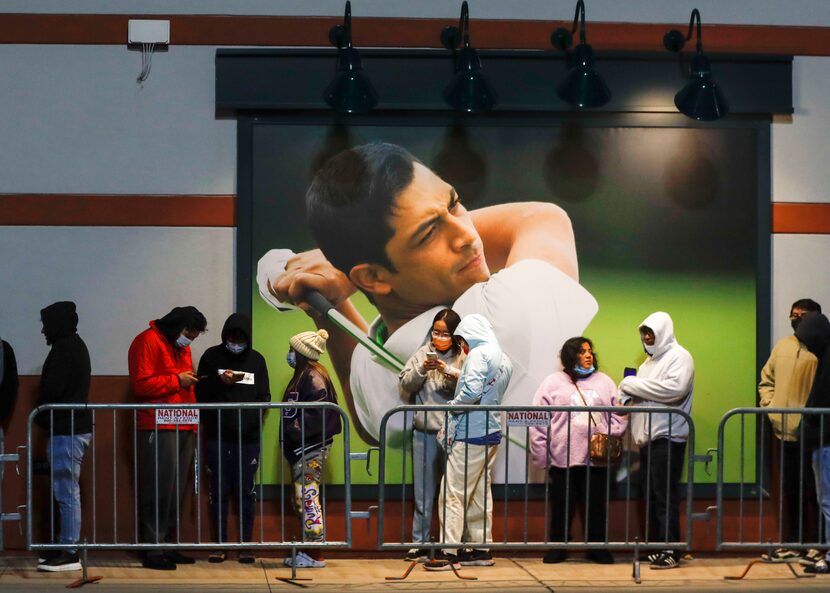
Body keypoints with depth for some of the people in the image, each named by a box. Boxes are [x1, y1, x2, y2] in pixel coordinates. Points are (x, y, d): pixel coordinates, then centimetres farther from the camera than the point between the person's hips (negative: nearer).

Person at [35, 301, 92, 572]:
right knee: (66, 491, 13)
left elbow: (53, 388, -19)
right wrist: (44, 416, 16)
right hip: (76, 426, 10)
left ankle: (69, 553, -7)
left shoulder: (64, 347, -13)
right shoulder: (76, 345, 18)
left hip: (65, 430, -10)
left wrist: (41, 417, -2)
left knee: (66, 492, -8)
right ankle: (66, 547, 16)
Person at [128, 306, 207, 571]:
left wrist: (193, 421, 19)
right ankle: (153, 551, -9)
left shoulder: (181, 347, 23)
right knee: (158, 491, -11)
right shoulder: (148, 342, -5)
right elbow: (141, 384, -15)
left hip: (183, 429, 9)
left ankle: (168, 546, 12)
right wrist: (177, 380, -12)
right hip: (158, 428, -9)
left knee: (176, 491, 7)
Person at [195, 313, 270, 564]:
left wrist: (252, 421, -9)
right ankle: (220, 544, 9)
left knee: (246, 491, 1)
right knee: (219, 491, 2)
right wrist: (220, 381, -15)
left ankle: (245, 544, 7)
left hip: (248, 438, 1)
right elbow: (200, 393, 3)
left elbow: (264, 397, 7)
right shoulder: (212, 357, 4)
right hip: (217, 437, -1)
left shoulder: (256, 360, 8)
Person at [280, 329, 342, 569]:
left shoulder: (314, 377, -13)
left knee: (308, 497, -9)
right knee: (302, 499, 12)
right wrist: (289, 438, 11)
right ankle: (308, 550, 17)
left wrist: (294, 432, -19)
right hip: (301, 448, 10)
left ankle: (314, 554, -6)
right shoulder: (303, 375, 16)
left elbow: (317, 414, -22)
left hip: (311, 448, -10)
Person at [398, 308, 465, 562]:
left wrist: (449, 371, -21)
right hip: (424, 432, 2)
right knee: (423, 491, 8)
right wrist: (421, 370, -12)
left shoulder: (464, 357, -1)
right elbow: (404, 385, 4)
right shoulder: (422, 353, 6)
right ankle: (420, 543, 15)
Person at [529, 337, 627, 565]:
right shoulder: (553, 383, 4)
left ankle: (598, 548, 16)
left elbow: (618, 416, 10)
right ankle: (557, 548, 15)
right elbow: (539, 423, 0)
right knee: (562, 506, 4)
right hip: (563, 459, -2)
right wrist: (541, 456, -5)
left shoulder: (604, 382, 12)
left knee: (597, 505, 5)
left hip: (597, 459, 2)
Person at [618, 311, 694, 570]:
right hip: (647, 438, 8)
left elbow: (675, 388, -22)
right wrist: (627, 395, -1)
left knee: (665, 497, -9)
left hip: (667, 438, -8)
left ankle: (670, 552, -7)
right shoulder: (650, 361, 22)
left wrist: (634, 385, -15)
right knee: (650, 495, 7)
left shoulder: (679, 357, -4)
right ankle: (656, 548, 12)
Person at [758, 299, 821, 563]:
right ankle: (792, 543, 21)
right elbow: (766, 380, 19)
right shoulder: (782, 346, 13)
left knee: (811, 491, -2)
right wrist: (769, 404, 5)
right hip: (784, 430, 6)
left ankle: (814, 545, 5)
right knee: (790, 489, 13)